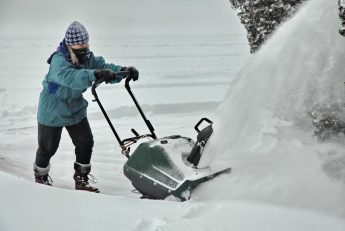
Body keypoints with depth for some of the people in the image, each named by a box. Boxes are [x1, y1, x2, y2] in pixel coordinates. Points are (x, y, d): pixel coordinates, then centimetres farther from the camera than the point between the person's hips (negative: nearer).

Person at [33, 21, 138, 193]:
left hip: (76, 109, 6)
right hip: (52, 111, -6)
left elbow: (104, 67, -16)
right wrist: (95, 75, -63)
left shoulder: (88, 58, -8)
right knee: (48, 147, 9)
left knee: (85, 142, 3)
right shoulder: (59, 60, -29)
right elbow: (69, 77, -49)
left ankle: (81, 180, 20)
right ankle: (40, 176, 37)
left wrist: (123, 70, -37)